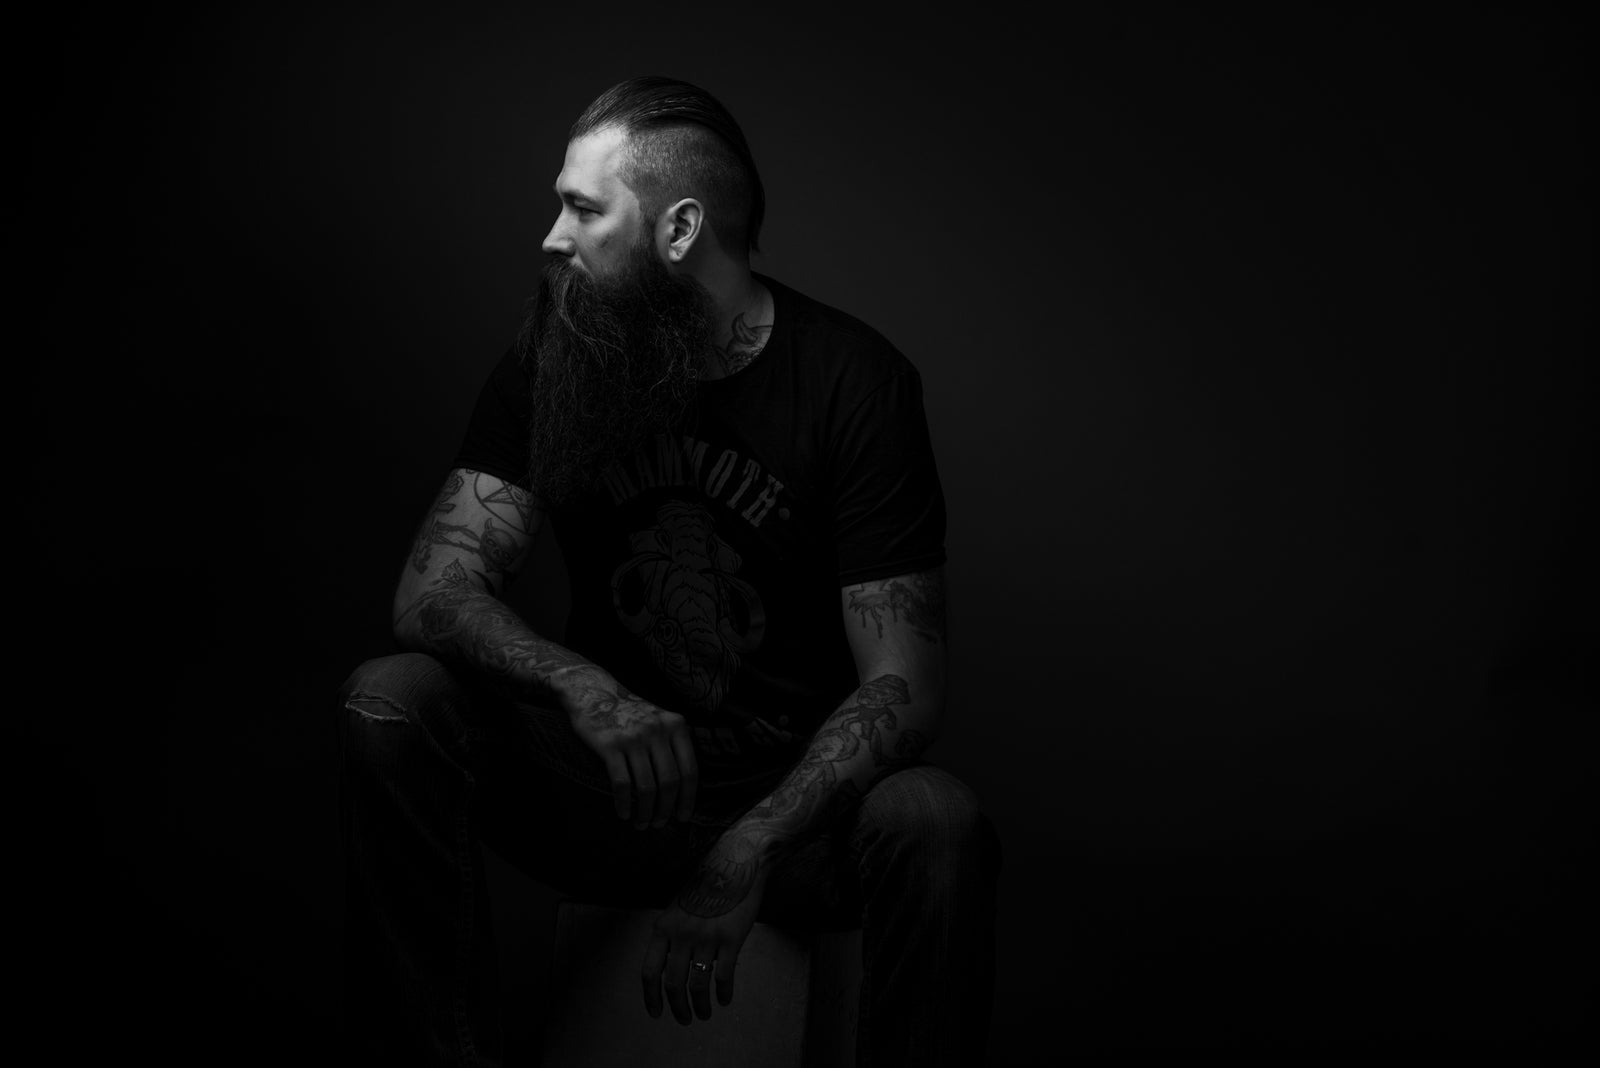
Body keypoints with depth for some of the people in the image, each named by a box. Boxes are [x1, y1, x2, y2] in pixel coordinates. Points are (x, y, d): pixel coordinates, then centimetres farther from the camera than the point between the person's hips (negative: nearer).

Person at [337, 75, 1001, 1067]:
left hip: (793, 793, -2)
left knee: (938, 823, -34)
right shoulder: (552, 357, -1)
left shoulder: (856, 380, -11)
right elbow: (435, 588, -9)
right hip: (606, 786, 3)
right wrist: (584, 688, -31)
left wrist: (746, 855, -30)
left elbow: (904, 685, -15)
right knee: (388, 703, -22)